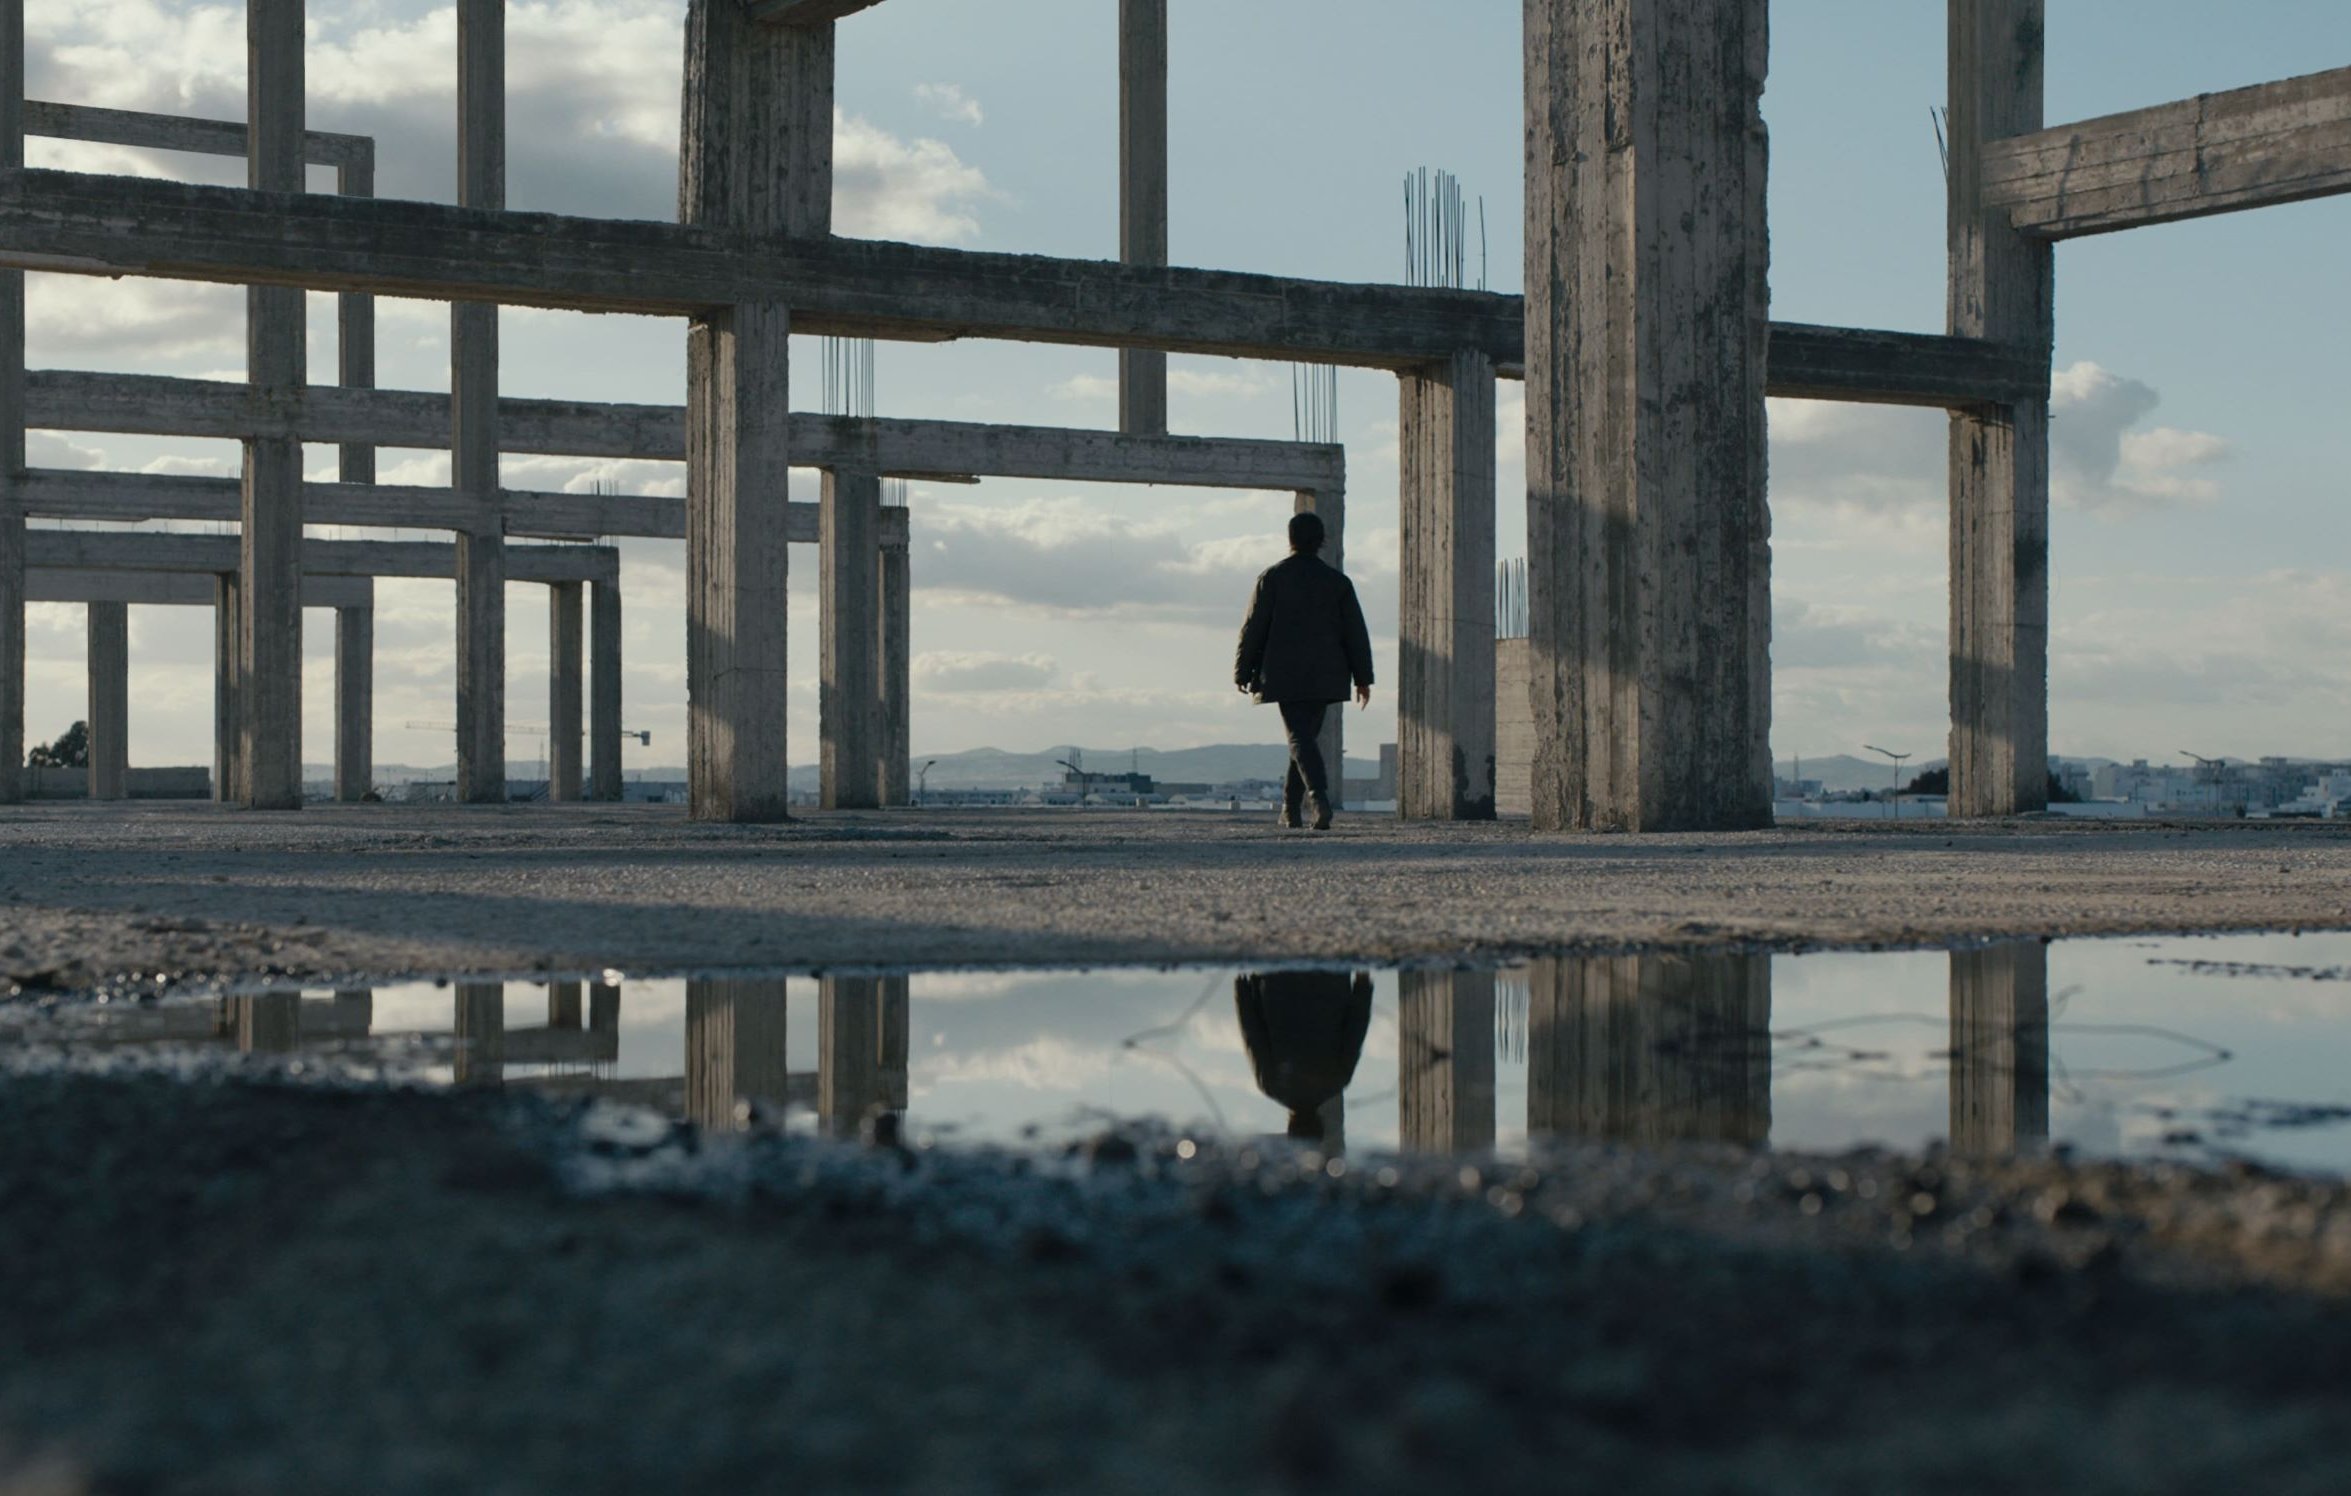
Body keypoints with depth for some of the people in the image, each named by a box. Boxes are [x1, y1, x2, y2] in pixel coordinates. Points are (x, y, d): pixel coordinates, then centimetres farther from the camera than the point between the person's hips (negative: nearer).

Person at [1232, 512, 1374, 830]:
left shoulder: (1272, 578, -1)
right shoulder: (1338, 581, 6)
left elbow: (1253, 628, -1)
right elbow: (1356, 633, 5)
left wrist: (1243, 672, 6)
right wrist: (1363, 678, 9)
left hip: (1285, 675, -3)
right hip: (1324, 676, 3)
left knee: (1300, 737, -9)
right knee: (1306, 736, 15)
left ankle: (1320, 797, -31)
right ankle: (1290, 808, 18)